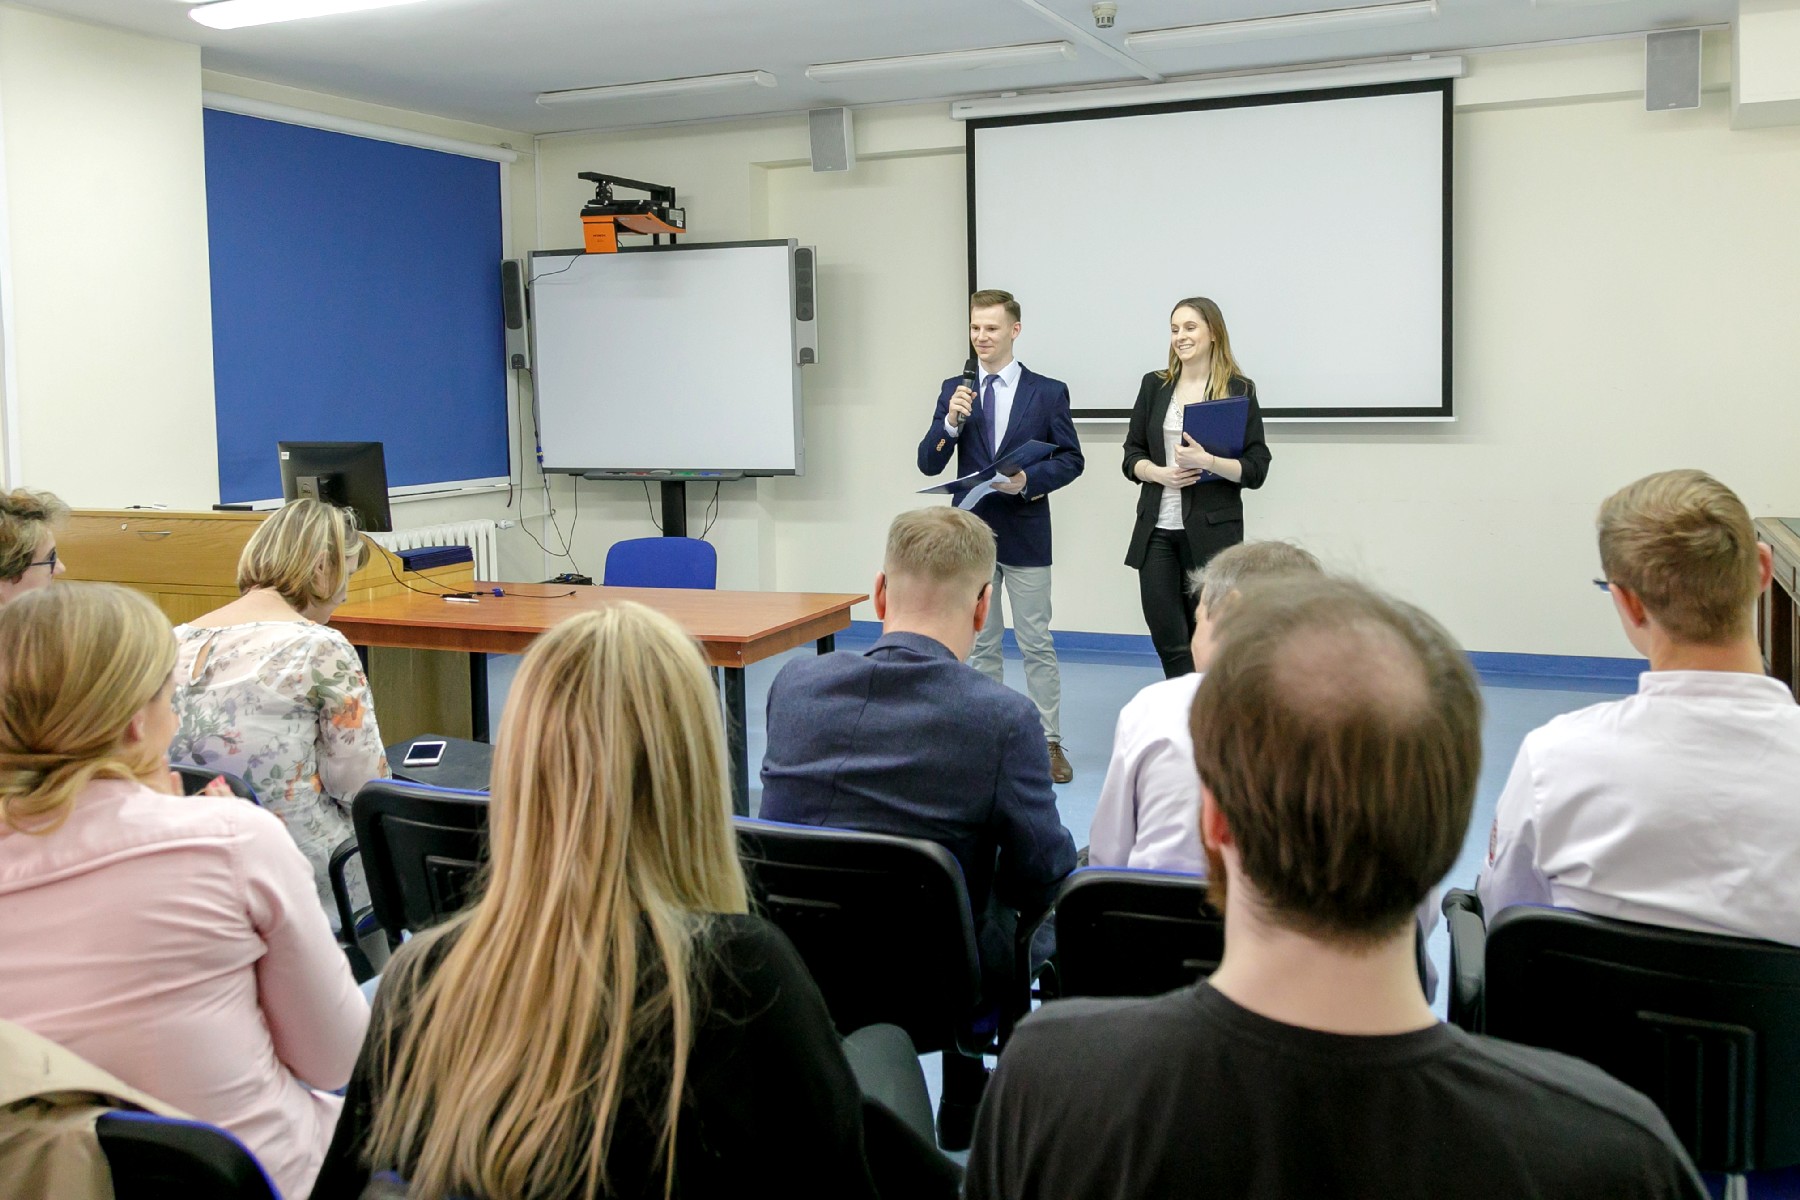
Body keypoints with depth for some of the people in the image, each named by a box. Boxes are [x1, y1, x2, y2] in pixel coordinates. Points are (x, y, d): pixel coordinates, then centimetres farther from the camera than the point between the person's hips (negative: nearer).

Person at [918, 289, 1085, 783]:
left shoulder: (1048, 391, -1)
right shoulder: (954, 390, 4)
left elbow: (1071, 459, 0)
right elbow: (928, 464, -1)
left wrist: (1029, 480, -17)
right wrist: (951, 421, -18)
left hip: (1025, 533, -2)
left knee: (1036, 644, 3)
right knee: (980, 644, 12)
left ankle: (1050, 742, 11)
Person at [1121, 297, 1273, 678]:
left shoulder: (1239, 391, -1)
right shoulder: (1154, 385, 10)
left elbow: (1256, 469, -4)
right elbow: (1132, 455, 10)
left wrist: (1207, 461, -21)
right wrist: (1160, 473, -11)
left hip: (1211, 529, -3)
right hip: (1157, 528, 3)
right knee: (1164, 632, 0)